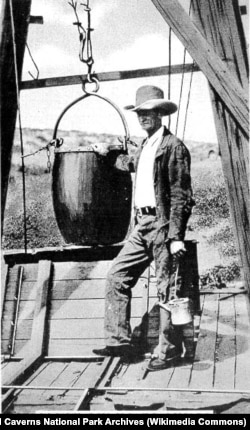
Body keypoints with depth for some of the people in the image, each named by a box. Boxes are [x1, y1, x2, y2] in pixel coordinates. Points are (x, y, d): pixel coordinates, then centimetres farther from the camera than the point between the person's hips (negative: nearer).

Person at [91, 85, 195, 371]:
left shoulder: (173, 146, -8)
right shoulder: (143, 148, 16)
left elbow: (181, 195, -13)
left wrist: (176, 236, -19)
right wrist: (108, 154, 27)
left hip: (162, 225, -8)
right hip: (142, 225, 9)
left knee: (166, 288, -1)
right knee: (116, 277, 6)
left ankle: (168, 352, 10)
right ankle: (120, 342, 12)